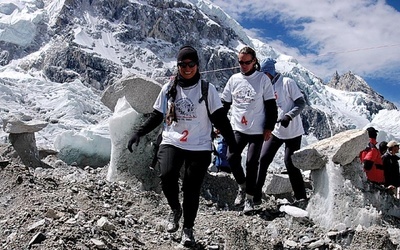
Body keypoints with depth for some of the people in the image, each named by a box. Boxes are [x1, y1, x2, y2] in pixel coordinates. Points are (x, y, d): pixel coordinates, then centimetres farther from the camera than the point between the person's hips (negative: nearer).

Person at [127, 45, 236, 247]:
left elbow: (220, 119, 1)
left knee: (191, 189, -1)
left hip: (199, 147, -1)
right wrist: (139, 133, 1)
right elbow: (156, 116, 12)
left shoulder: (207, 89, 0)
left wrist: (232, 143, -5)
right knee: (167, 176, -22)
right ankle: (175, 209, 9)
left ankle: (188, 228, 21)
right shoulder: (168, 89, 6)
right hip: (171, 143, 1)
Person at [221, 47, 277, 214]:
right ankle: (242, 186, 19)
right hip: (237, 129, 3)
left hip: (257, 130, -3)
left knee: (252, 163, -3)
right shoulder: (234, 79, 6)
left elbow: (271, 105, -1)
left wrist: (269, 127, -5)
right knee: (232, 158, -8)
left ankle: (249, 198, 11)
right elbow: (224, 103, 12)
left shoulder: (263, 79, -2)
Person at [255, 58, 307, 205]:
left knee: (290, 164, -3)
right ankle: (256, 196, 5)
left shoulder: (287, 83, -11)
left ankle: (301, 197, 14)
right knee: (263, 160, -3)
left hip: (292, 132, -5)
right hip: (275, 131, 5)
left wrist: (289, 116, -25)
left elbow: (301, 103, -11)